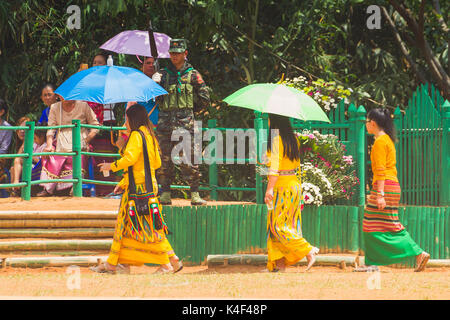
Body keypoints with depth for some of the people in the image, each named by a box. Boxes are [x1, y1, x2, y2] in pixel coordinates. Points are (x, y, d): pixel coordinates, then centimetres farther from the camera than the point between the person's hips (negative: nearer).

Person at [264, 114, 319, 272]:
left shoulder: (277, 139, -14)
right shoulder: (292, 139, 11)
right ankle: (280, 264, 8)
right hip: (294, 182, 9)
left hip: (282, 186, -9)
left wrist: (270, 188, -24)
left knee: (278, 225, -5)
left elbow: (275, 166, -21)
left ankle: (309, 251, -11)